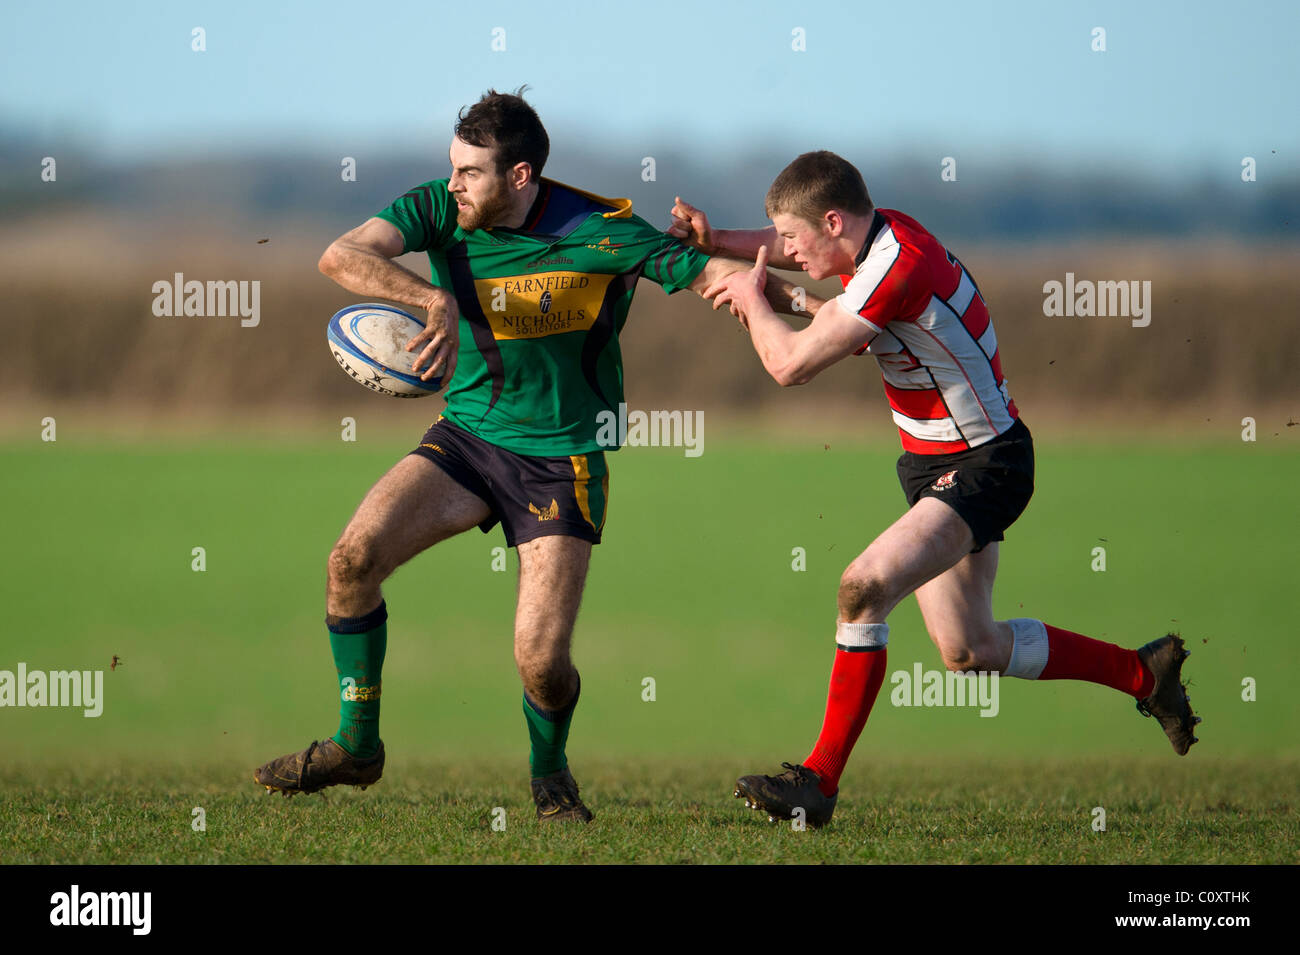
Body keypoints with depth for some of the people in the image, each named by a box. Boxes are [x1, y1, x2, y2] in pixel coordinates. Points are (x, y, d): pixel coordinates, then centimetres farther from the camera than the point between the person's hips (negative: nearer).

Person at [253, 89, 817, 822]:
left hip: (562, 459, -3)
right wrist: (434, 298, -38)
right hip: (468, 436, 3)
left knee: (542, 661, -13)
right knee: (355, 556, -17)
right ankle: (357, 746, 1)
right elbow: (342, 256, -22)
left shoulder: (600, 232, -16)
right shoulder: (438, 211, -8)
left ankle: (550, 770, 22)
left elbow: (711, 274, -11)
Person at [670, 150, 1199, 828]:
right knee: (968, 650, 15)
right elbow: (795, 251, 24)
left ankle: (820, 779, -19)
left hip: (981, 467, -10)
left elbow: (789, 364, -24)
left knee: (864, 587, -25)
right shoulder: (878, 234, 1)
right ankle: (1143, 672, 33)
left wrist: (752, 300, -6)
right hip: (937, 464, 10)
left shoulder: (898, 268, -27)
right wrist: (715, 241, 7)